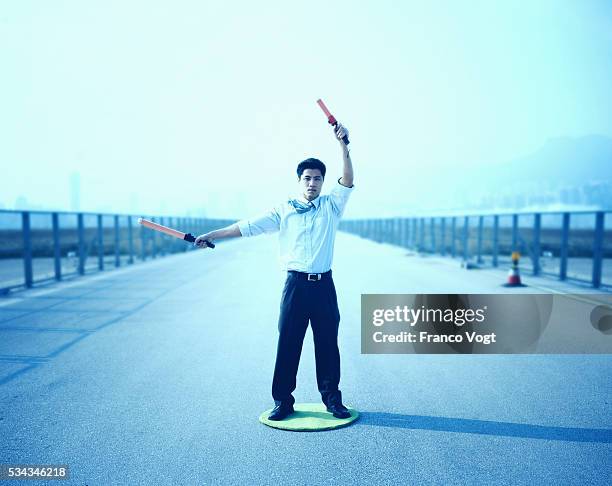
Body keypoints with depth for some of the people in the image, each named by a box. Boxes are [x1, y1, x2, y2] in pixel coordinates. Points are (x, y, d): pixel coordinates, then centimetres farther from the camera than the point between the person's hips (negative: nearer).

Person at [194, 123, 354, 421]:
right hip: (295, 284, 0)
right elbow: (247, 227, 3)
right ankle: (283, 401, 14)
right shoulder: (284, 210, 6)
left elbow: (347, 180, -7)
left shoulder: (331, 206, 8)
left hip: (323, 285, 1)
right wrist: (211, 236, -1)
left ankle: (332, 399, 20)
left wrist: (343, 144, -17)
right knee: (287, 344, 3)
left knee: (327, 344, 7)